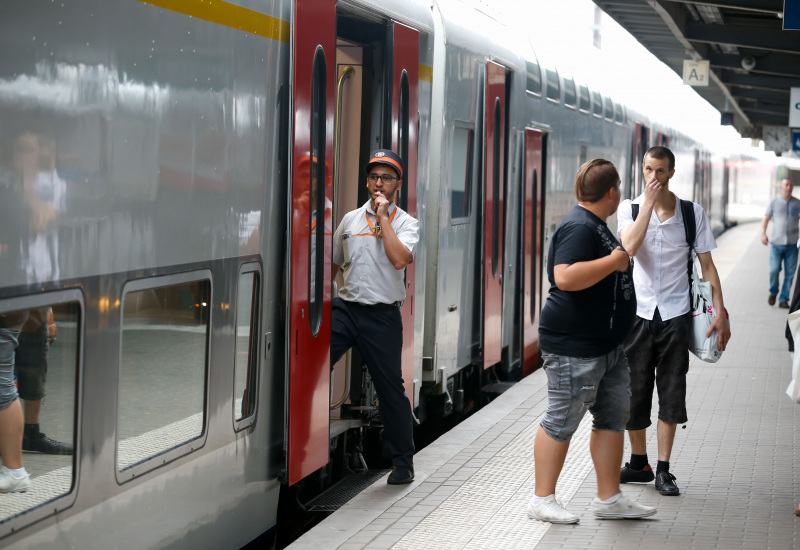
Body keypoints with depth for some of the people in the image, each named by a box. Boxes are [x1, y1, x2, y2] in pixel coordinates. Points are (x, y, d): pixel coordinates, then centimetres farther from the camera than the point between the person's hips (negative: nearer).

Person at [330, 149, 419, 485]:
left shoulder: (405, 223, 0)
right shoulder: (350, 219, 12)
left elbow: (399, 259, -20)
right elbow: (333, 265, 22)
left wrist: (383, 216, -14)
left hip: (383, 316, -3)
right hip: (345, 308, 3)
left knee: (391, 389, 3)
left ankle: (403, 463, 16)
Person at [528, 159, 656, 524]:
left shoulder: (596, 226, 16)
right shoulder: (579, 227, -19)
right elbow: (565, 277, -32)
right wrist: (614, 261, -25)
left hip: (607, 344, 11)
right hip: (574, 347, -11)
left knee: (612, 418, 12)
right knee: (562, 422, -2)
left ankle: (609, 498, 19)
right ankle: (542, 500, 7)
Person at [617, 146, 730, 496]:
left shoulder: (693, 213, 2)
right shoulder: (630, 209, 1)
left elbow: (707, 265, 4)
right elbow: (630, 247, -19)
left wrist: (720, 311, -4)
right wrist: (649, 202, -17)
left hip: (675, 313, 0)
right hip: (637, 311, 0)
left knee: (671, 394, -1)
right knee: (633, 392, 5)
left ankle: (663, 470, 5)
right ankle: (639, 464, 21)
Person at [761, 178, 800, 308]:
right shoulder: (774, 203, 7)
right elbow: (765, 220, 8)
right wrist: (763, 234, -8)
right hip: (776, 243, -1)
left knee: (789, 273, -1)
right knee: (774, 270, -12)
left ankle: (784, 300, 8)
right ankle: (773, 292, 14)